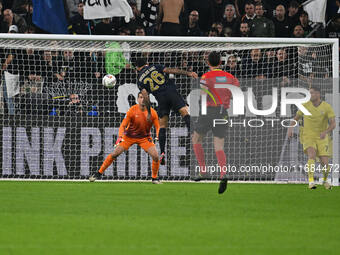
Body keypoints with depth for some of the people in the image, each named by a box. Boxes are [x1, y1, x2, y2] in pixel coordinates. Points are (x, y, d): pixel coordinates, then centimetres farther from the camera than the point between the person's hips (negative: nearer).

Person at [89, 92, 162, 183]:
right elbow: (123, 125, -16)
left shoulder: (152, 112, -12)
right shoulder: (132, 110, -18)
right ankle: (98, 173, 3)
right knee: (115, 154, -10)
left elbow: (158, 127, -4)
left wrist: (158, 136, -25)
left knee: (156, 156, -16)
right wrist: (120, 137, -31)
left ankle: (155, 178, 6)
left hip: (145, 137, 1)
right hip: (129, 136, -1)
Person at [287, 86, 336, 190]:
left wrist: (326, 132, -35)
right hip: (308, 137, 0)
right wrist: (290, 128, -7)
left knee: (325, 163, -6)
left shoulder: (327, 107, -8)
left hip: (322, 138, 1)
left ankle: (325, 180, 27)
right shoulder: (305, 106, -4)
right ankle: (311, 181, -35)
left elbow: (333, 124, -14)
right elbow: (296, 118, 12)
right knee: (312, 156, -30)